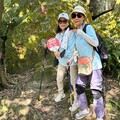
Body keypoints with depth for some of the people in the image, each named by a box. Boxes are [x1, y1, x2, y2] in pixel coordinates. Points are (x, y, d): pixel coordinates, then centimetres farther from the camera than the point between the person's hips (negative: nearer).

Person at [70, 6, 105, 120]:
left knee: (96, 91, -9)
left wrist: (81, 33, -22)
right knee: (79, 87, 10)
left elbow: (95, 43, -22)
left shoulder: (88, 27, -10)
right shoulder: (75, 33, 10)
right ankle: (85, 110, 29)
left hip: (94, 63, -7)